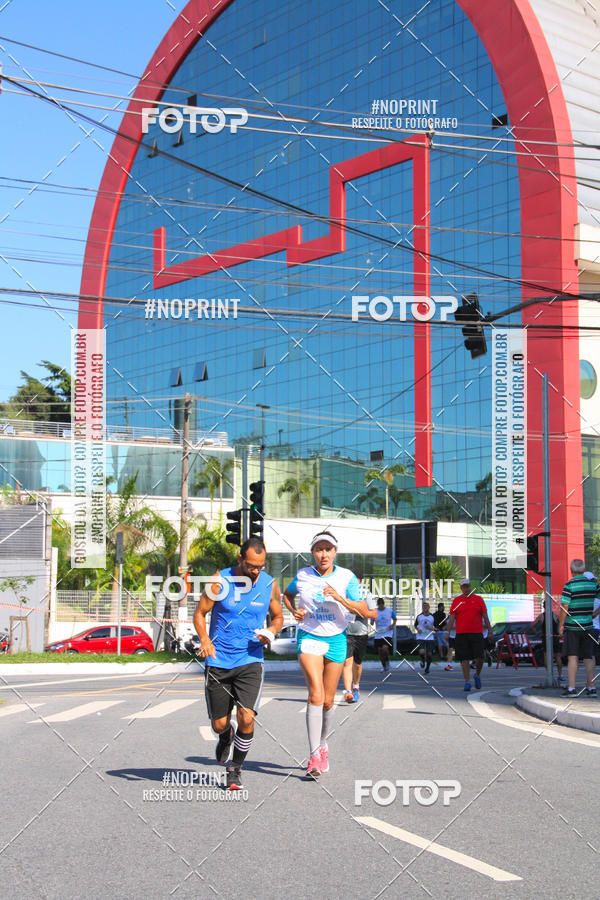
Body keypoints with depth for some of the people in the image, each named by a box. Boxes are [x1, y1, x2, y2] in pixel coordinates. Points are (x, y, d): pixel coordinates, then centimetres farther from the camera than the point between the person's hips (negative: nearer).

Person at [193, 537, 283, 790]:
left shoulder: (269, 585, 0)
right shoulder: (220, 581, -7)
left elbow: (278, 617, 14)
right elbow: (200, 613, -1)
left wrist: (271, 631, -8)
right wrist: (205, 640, -19)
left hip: (250, 661, 0)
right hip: (218, 662, 0)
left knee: (247, 718, -16)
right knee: (219, 724, 5)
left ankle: (235, 769, 8)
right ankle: (226, 735, 45)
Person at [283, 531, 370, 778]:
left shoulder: (347, 577, -3)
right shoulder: (302, 576, 0)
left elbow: (363, 610, -10)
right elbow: (288, 594, 21)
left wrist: (339, 598, -24)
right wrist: (294, 610, 1)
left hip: (336, 639, 1)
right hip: (309, 637, -1)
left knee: (328, 701, 8)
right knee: (316, 694, -18)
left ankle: (322, 743, 33)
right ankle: (314, 755, -20)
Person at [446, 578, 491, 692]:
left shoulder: (478, 599, 7)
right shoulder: (456, 601, 7)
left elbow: (485, 617, 8)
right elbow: (452, 617, 5)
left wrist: (489, 630, 4)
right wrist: (448, 631, -3)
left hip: (477, 633, 0)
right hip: (461, 634, 0)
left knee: (479, 658, -5)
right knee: (464, 659, -1)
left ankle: (477, 675, 22)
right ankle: (467, 681, 5)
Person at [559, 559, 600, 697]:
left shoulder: (569, 585, -10)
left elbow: (564, 607, -13)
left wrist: (561, 625, -6)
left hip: (572, 626, -4)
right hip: (587, 625, 4)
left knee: (572, 657, -3)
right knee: (589, 657, 9)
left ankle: (571, 688, -5)